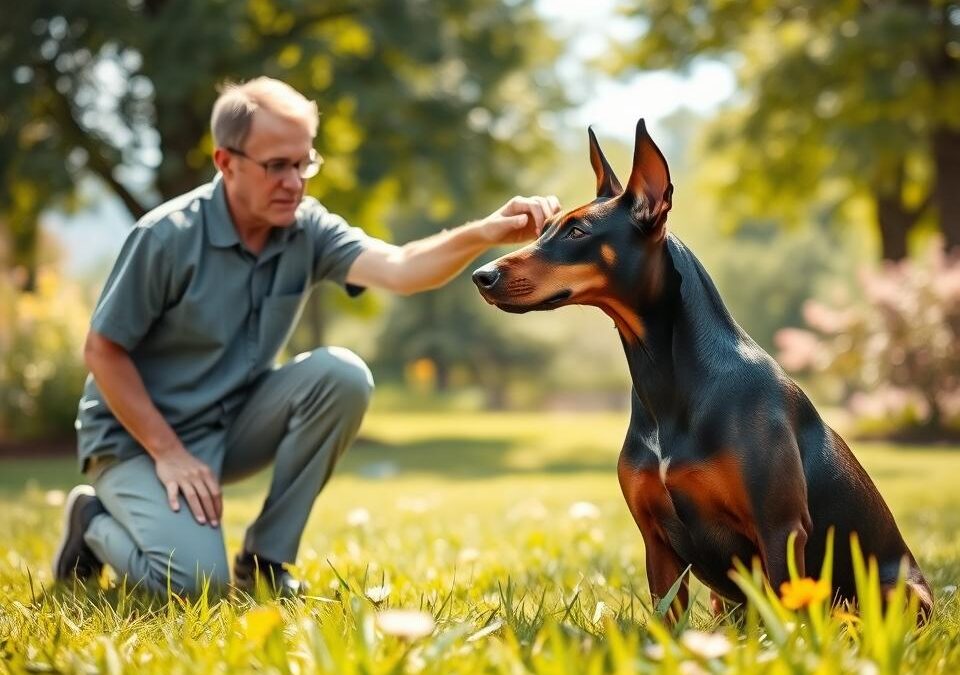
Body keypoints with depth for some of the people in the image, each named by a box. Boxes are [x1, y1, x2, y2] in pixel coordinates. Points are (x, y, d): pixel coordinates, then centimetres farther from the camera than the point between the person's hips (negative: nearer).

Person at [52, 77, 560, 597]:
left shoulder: (307, 229, -8)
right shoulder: (167, 235, -20)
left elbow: (398, 268, -26)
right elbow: (103, 350, -14)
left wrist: (484, 233, -44)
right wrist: (168, 452, -19)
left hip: (232, 424, 5)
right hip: (137, 436, -5)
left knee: (341, 374, -20)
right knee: (195, 580, -27)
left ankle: (265, 558, -6)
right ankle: (96, 521, 9)